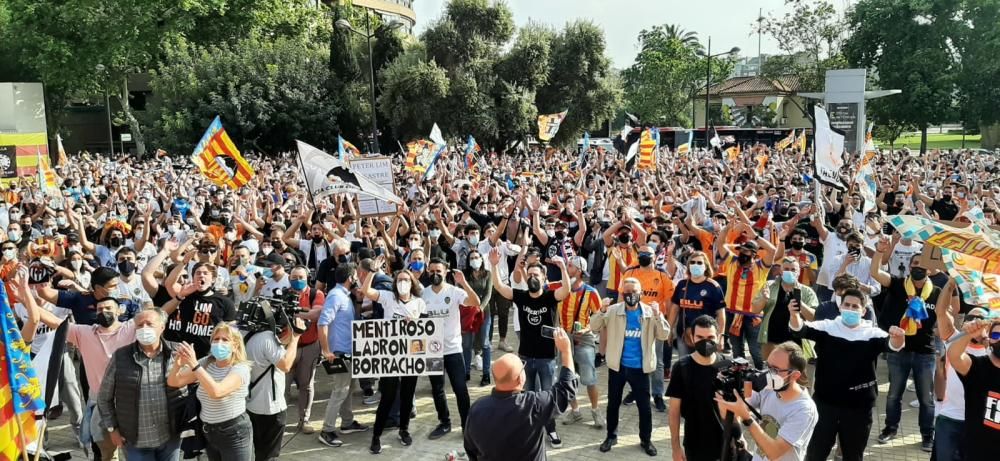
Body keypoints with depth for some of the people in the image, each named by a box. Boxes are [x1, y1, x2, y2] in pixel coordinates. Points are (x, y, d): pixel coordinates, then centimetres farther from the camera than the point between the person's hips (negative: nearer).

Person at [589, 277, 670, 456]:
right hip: (617, 366, 0)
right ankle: (611, 436, 31)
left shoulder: (650, 312, -4)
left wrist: (658, 317, -24)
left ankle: (646, 439, 27)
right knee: (613, 403, 14)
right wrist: (602, 311, -25)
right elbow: (594, 327, -7)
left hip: (640, 368, 0)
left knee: (644, 405, 8)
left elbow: (664, 335, -8)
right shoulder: (613, 311, -5)